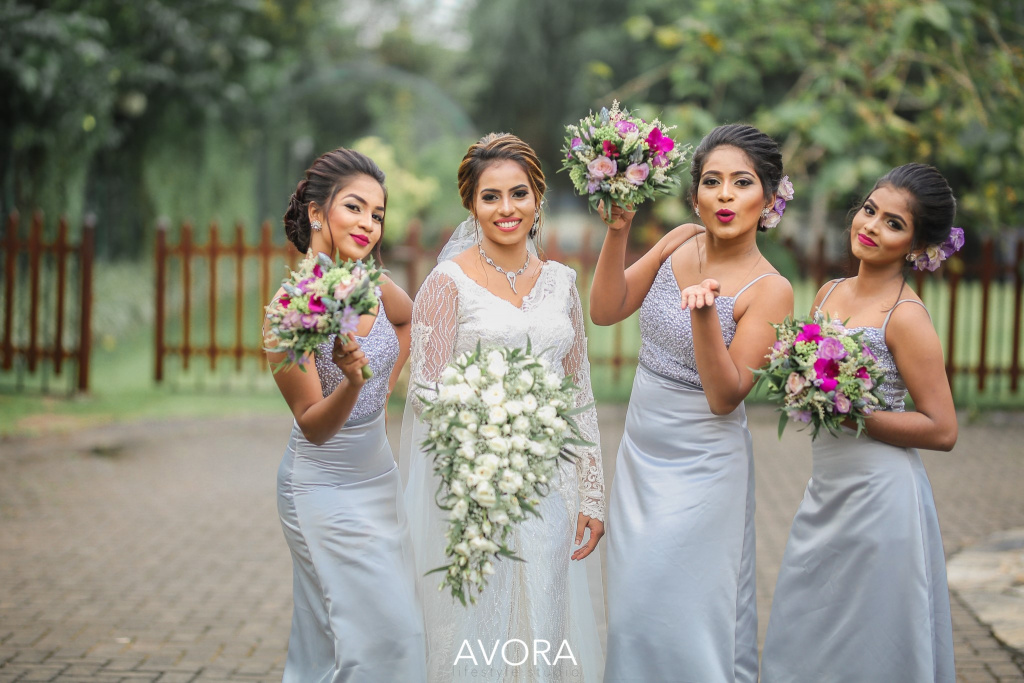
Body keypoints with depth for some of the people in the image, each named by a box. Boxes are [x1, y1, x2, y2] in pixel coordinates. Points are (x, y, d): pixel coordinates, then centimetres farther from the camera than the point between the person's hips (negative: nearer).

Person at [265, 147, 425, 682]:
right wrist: (352, 383, -36)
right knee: (382, 635, -6)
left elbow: (407, 318, 24)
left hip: (378, 477, 6)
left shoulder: (374, 287, -2)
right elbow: (313, 426, -18)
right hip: (326, 489, -6)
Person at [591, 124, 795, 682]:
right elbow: (605, 310, -1)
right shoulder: (681, 242, 0)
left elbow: (725, 396, -19)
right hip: (640, 455, 6)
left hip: (701, 468, -6)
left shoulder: (768, 290, -16)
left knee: (680, 607, 0)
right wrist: (618, 229, -13)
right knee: (632, 600, 15)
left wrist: (703, 313, -34)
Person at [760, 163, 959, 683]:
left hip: (880, 498, -7)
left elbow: (941, 430, -16)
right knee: (800, 641, 16)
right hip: (825, 491, 7)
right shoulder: (830, 293, 6)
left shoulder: (906, 317, -15)